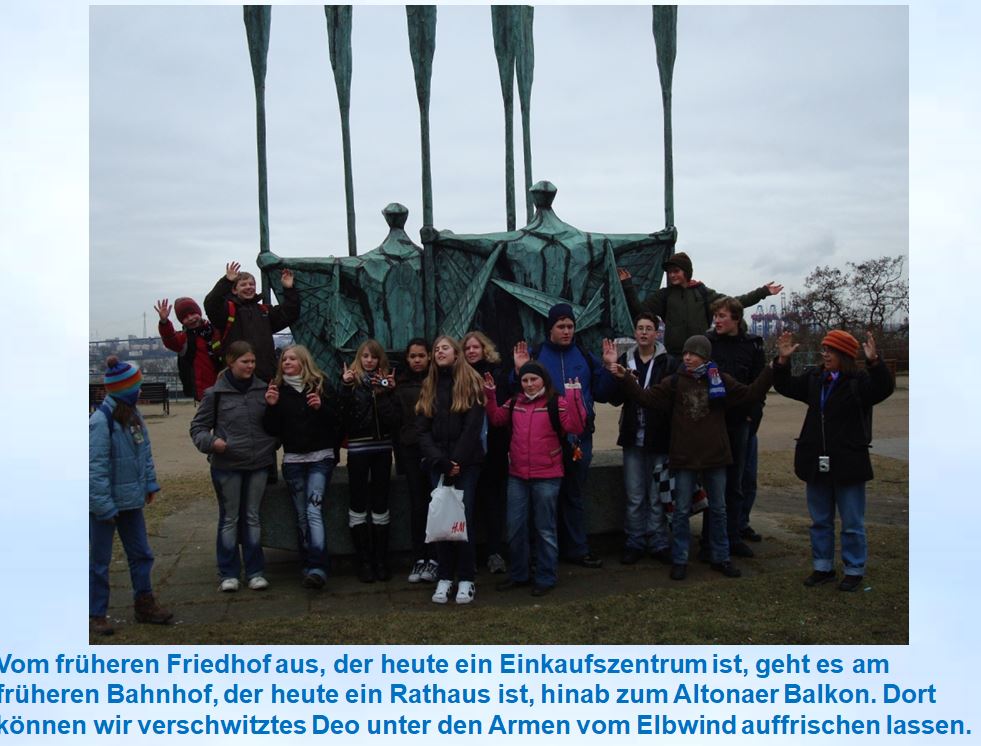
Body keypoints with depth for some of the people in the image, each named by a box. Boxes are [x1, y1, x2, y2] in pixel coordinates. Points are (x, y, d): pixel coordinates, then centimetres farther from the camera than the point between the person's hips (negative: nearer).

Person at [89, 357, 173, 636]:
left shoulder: (134, 415, 2)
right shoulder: (100, 421, -21)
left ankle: (144, 605, 30)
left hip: (131, 499, 8)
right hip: (106, 502, -8)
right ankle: (96, 615, 21)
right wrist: (104, 506, -19)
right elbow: (96, 467, -21)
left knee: (141, 555, 16)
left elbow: (145, 452, 12)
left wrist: (150, 484, 9)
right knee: (100, 561, 8)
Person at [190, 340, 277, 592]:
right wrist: (210, 442, -15)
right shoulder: (216, 393, -4)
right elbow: (198, 427, 2)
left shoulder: (263, 389, 3)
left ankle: (255, 571, 19)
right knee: (229, 518, 8)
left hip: (259, 464, 2)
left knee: (253, 517, 11)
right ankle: (228, 573, 18)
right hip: (227, 465, -2)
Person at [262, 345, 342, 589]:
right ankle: (308, 565, 16)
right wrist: (271, 406, -11)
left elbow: (337, 420, 0)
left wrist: (320, 407, -17)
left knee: (314, 510, -15)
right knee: (301, 515, 7)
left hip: (320, 457, -3)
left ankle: (317, 568, -20)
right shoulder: (278, 389, 7)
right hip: (293, 459, 3)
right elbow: (272, 430, 4)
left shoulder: (321, 385, 1)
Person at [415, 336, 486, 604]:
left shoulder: (471, 383, 2)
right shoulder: (429, 387, 13)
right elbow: (423, 430, 5)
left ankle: (466, 579, 2)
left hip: (466, 462, -3)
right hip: (437, 463, 3)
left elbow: (473, 427, -7)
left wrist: (456, 461, -13)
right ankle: (445, 578, 6)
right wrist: (440, 461, -9)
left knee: (463, 517, -5)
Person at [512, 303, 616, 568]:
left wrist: (609, 369, -5)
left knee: (575, 494, 12)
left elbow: (601, 393, 7)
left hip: (580, 437, 3)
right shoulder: (535, 356, 1)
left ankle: (577, 549, 21)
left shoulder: (585, 358, 10)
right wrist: (520, 371, -19)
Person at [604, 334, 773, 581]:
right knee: (681, 510, 5)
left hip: (715, 456, 1)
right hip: (684, 457, -1)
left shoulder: (721, 381, 2)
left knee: (718, 509, 12)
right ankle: (679, 560, 15)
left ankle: (721, 558, 25)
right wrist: (625, 377, -17)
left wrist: (771, 369, -8)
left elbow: (750, 394, 0)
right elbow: (646, 398, -6)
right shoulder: (674, 382, 0)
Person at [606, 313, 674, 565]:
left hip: (659, 438, -2)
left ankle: (659, 544, 17)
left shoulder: (667, 362, -3)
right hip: (633, 437, 2)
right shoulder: (625, 360, 7)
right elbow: (615, 399, 4)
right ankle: (635, 543, 17)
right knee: (634, 497, 7)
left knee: (657, 497, 5)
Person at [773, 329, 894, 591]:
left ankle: (854, 570, 19)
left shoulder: (859, 381, -10)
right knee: (820, 521, 15)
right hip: (816, 464, 6)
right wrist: (783, 360, -1)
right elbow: (786, 386, 13)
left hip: (848, 465, -6)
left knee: (852, 523, 7)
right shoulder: (814, 378, 8)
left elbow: (884, 388, -26)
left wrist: (874, 362, -41)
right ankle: (823, 567, 27)